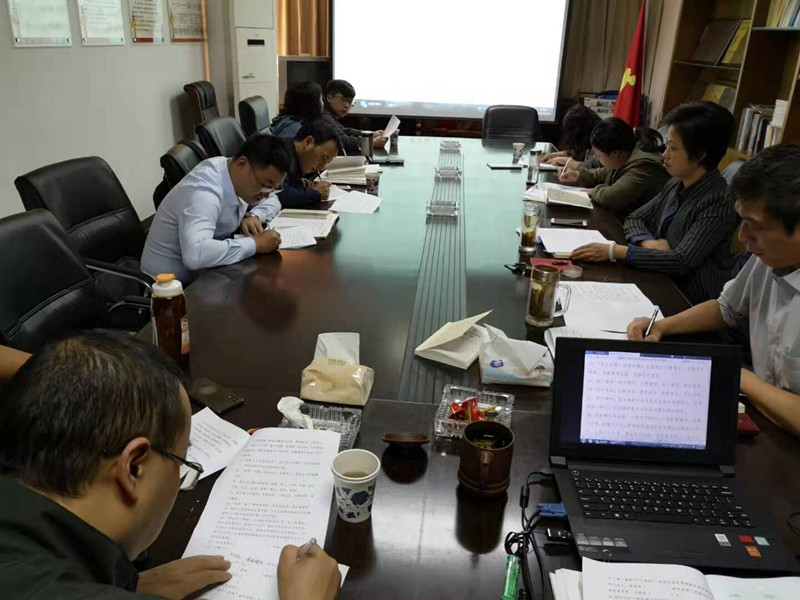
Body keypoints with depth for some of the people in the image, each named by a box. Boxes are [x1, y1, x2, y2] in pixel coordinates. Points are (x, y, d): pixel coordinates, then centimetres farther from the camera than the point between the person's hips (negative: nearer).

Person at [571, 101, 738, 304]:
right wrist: (648, 242, -11)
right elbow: (634, 219, 12)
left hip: (690, 302, -6)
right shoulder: (675, 186, 3)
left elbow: (681, 262, -24)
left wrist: (615, 251, -26)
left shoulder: (718, 202, -19)